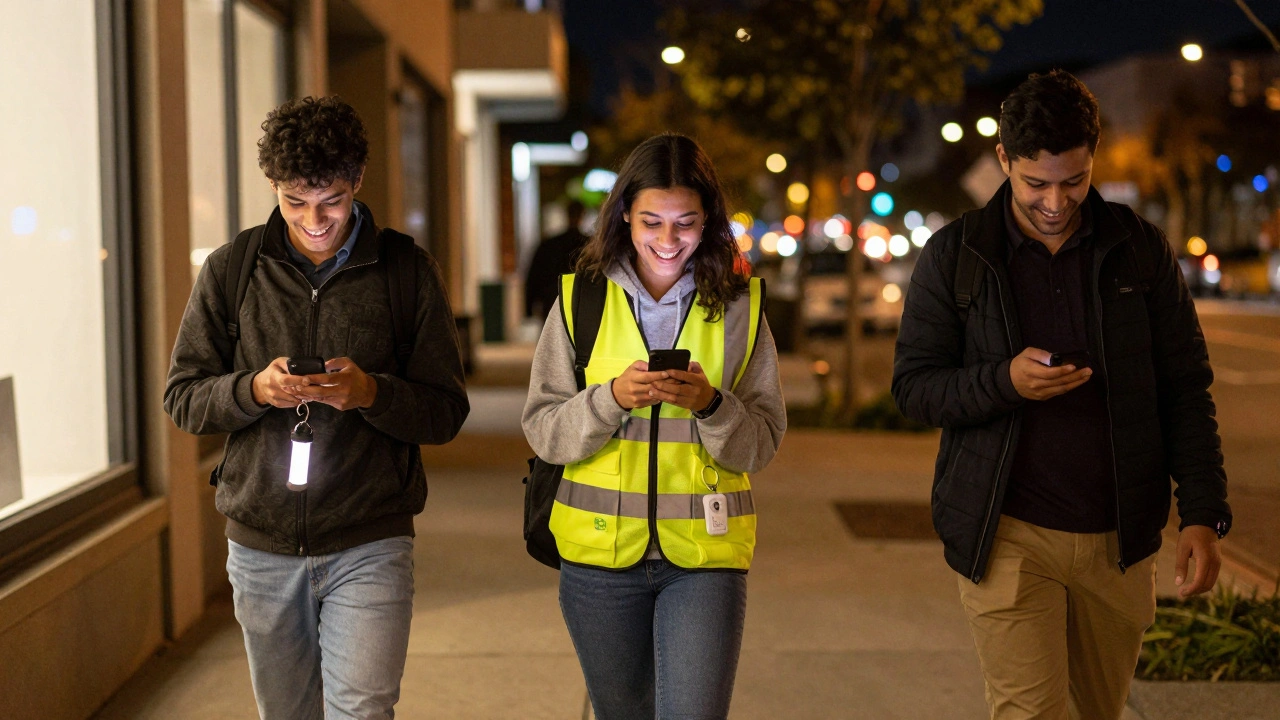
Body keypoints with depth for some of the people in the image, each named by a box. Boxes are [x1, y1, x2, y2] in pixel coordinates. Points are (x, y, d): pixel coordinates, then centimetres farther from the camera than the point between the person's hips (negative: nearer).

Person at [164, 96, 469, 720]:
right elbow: (182, 397, 3)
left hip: (369, 546, -2)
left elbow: (446, 412, -2)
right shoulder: (230, 271, 1)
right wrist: (253, 389, -17)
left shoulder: (408, 272, -2)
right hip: (261, 545, 3)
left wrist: (371, 393, -21)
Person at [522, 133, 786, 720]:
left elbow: (762, 445, 1)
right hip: (601, 547, 1)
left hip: (705, 555, -1)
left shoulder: (739, 307, 2)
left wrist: (710, 405, -19)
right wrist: (612, 398, -19)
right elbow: (543, 431, -1)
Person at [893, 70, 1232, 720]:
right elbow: (912, 387, -1)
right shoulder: (954, 257, -1)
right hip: (1008, 536, -2)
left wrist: (1203, 511, -4)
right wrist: (1004, 381, -20)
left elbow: (1186, 390, 5)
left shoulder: (1141, 250, 3)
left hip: (1118, 539, 3)